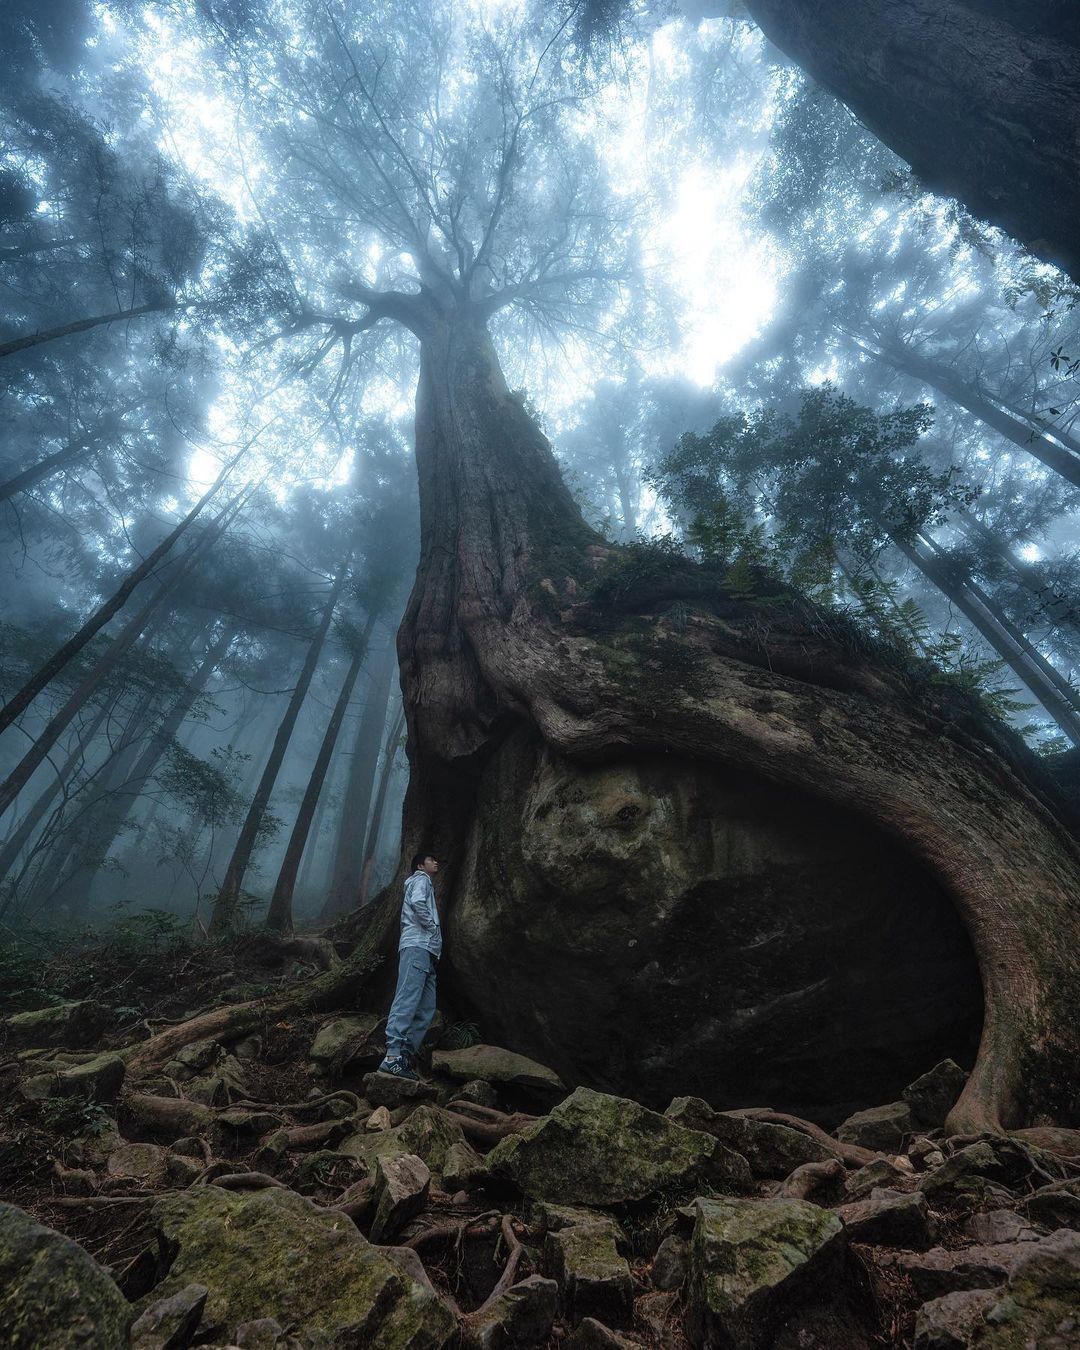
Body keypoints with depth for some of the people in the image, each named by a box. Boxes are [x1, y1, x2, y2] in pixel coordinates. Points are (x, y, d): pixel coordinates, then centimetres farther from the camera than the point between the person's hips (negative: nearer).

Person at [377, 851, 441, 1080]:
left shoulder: (423, 883, 32)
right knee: (407, 1000, -19)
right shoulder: (421, 879, 4)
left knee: (426, 1008, 3)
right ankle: (393, 1057, -25)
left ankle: (406, 1056, 0)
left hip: (425, 949, 10)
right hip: (417, 946, -10)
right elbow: (417, 902, -17)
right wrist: (433, 928, -9)